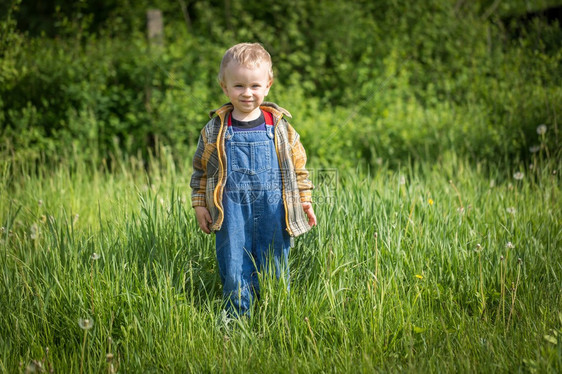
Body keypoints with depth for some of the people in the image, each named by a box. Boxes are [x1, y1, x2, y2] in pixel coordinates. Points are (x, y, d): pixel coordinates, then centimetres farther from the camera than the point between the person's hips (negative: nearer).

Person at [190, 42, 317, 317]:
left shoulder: (278, 126, 3)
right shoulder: (215, 130, 1)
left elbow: (298, 166, 11)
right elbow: (201, 169, 10)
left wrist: (305, 201, 9)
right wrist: (200, 205, 6)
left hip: (272, 211, 1)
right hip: (232, 212, 0)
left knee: (274, 270, 7)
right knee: (234, 273, 0)